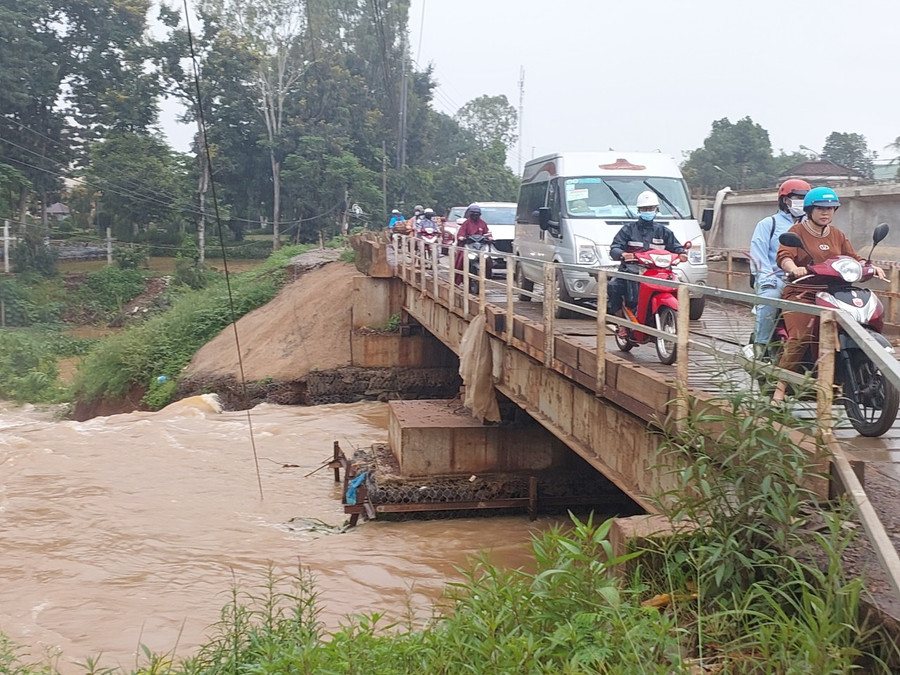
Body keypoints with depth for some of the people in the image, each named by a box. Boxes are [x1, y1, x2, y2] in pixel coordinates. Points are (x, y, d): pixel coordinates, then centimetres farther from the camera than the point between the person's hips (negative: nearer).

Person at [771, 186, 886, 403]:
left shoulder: (837, 235, 23)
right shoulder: (797, 231, 3)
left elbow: (853, 258, 21)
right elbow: (783, 256, -13)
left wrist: (872, 267, 1)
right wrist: (794, 268, -35)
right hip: (801, 293, -6)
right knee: (800, 338, -27)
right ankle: (779, 388, -26)